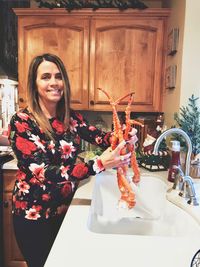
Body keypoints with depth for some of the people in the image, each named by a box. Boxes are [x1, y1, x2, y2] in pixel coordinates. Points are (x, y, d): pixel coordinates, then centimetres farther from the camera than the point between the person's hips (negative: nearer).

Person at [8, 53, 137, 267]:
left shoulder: (71, 117, -2)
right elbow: (44, 172, -28)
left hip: (66, 207, 5)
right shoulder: (21, 121, -19)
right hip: (34, 214, -5)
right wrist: (99, 164, -38)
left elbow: (98, 137, -12)